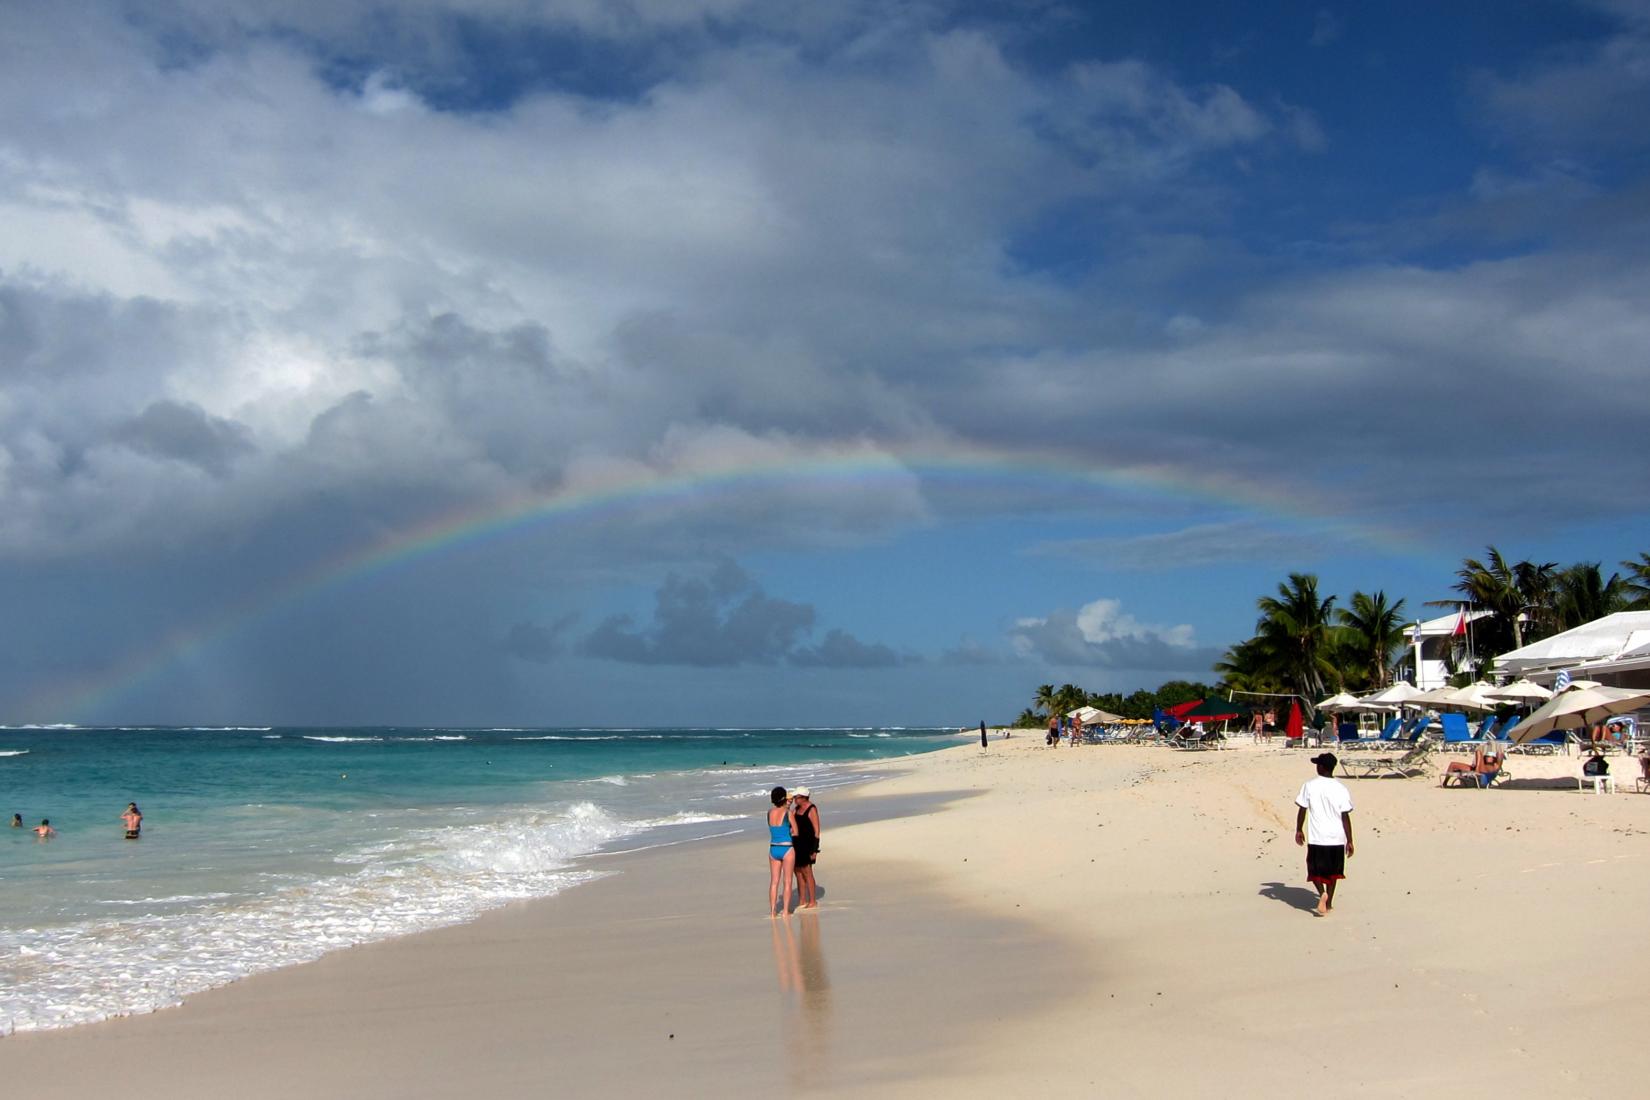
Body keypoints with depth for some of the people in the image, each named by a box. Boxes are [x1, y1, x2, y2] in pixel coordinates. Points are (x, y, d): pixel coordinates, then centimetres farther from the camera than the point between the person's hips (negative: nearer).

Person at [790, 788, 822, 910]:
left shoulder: (812, 809, -13)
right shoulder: (796, 809, 12)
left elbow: (816, 830, -14)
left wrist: (814, 850, -18)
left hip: (807, 844, -8)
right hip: (796, 843, 8)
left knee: (807, 873, -5)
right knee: (798, 872, 9)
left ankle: (813, 902, 2)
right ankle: (802, 901, 16)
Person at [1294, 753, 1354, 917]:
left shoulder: (1309, 786, -7)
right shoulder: (1341, 789, -5)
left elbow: (1302, 810, -3)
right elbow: (1345, 816, -5)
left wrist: (1299, 830, 11)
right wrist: (1349, 841, 1)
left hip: (1316, 837, -2)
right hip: (1336, 838, 2)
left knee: (1315, 870, 11)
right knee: (1332, 870, 19)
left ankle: (1322, 893, -16)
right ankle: (1329, 902, 25)